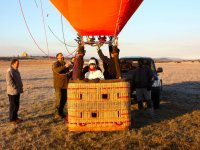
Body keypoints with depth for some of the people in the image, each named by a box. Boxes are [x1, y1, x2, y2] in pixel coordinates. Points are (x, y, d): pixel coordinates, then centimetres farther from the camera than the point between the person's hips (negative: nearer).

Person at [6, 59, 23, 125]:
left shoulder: (16, 70, 13)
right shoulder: (9, 71, -16)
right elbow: (9, 82, -21)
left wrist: (20, 87, 9)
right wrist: (15, 88, -18)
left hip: (17, 91, 9)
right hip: (12, 92, -9)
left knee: (17, 105, 15)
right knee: (13, 106, -1)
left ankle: (15, 117, 27)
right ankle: (12, 119, 10)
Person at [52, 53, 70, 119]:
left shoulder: (64, 63, 17)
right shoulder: (55, 64, -6)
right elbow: (57, 70, -29)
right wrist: (65, 66, -31)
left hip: (65, 84, 7)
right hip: (58, 85, -7)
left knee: (64, 99, 9)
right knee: (59, 99, -8)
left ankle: (61, 112, 22)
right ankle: (57, 114, 0)